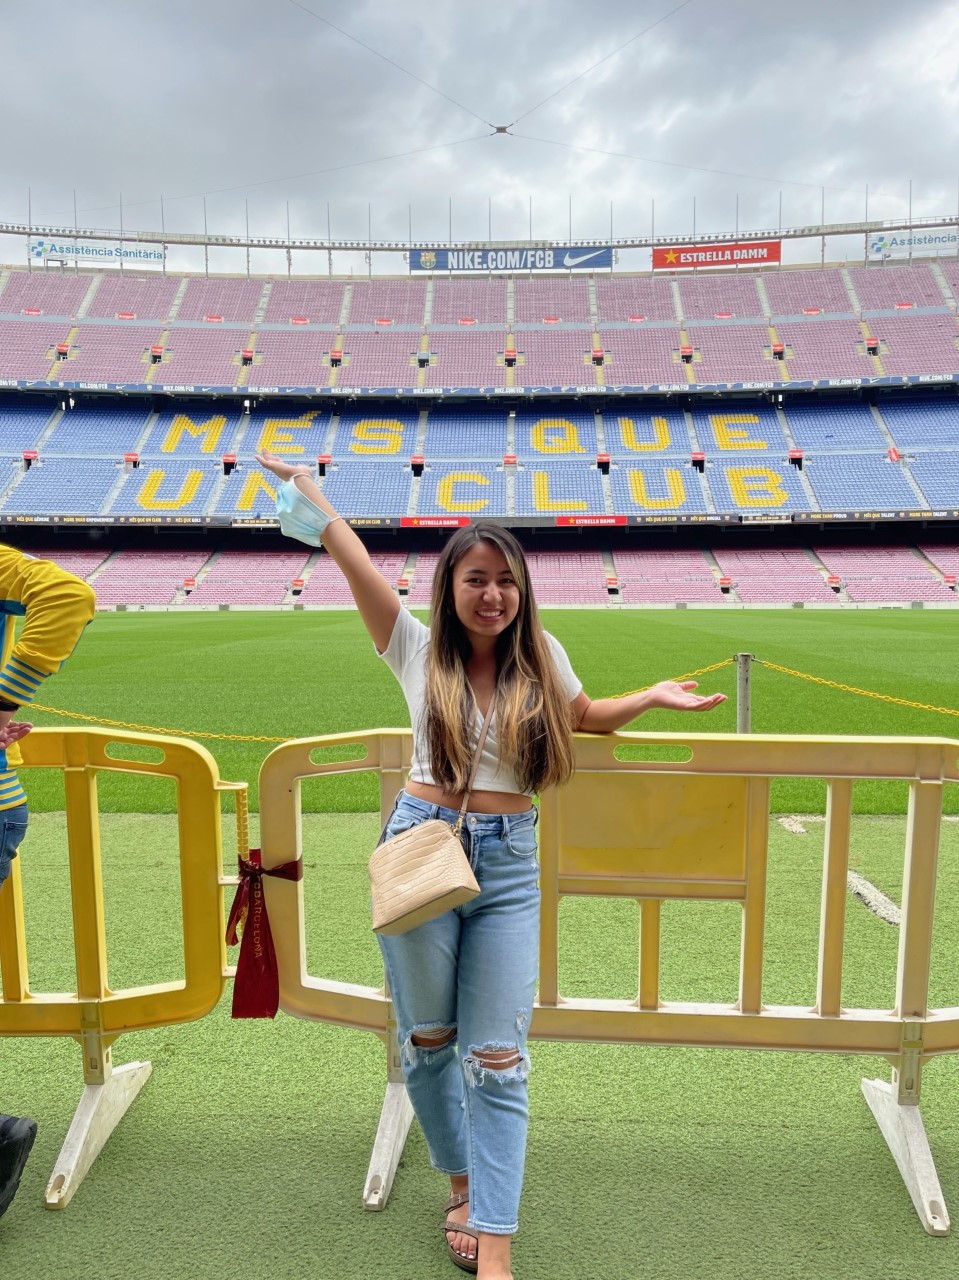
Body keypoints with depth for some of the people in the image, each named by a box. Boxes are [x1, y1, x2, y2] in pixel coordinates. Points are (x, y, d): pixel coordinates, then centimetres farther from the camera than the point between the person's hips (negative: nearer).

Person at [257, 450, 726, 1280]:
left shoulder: (541, 657, 3)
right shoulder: (419, 651, -2)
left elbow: (586, 717, 21)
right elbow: (354, 559, -2)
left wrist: (652, 699, 6)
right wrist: (303, 484, 3)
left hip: (508, 863, 1)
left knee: (497, 1058, 2)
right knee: (429, 1042, 13)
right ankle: (463, 1189, 38)